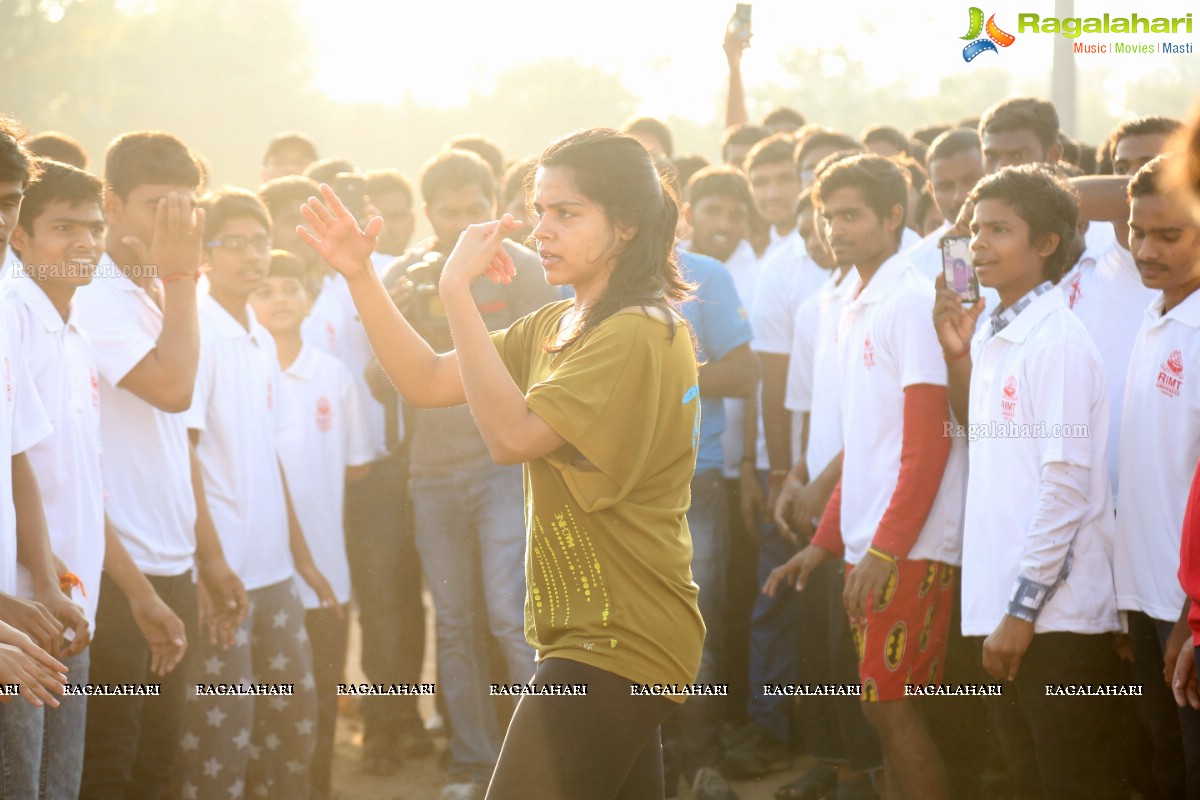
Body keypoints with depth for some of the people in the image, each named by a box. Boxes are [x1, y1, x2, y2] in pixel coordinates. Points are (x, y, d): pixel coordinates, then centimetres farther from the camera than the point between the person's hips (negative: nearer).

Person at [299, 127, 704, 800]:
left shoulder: (639, 335, -17)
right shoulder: (554, 327, 13)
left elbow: (513, 434, -25)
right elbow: (427, 382, 11)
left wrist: (457, 292, -21)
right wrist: (359, 275, 2)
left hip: (618, 642, -10)